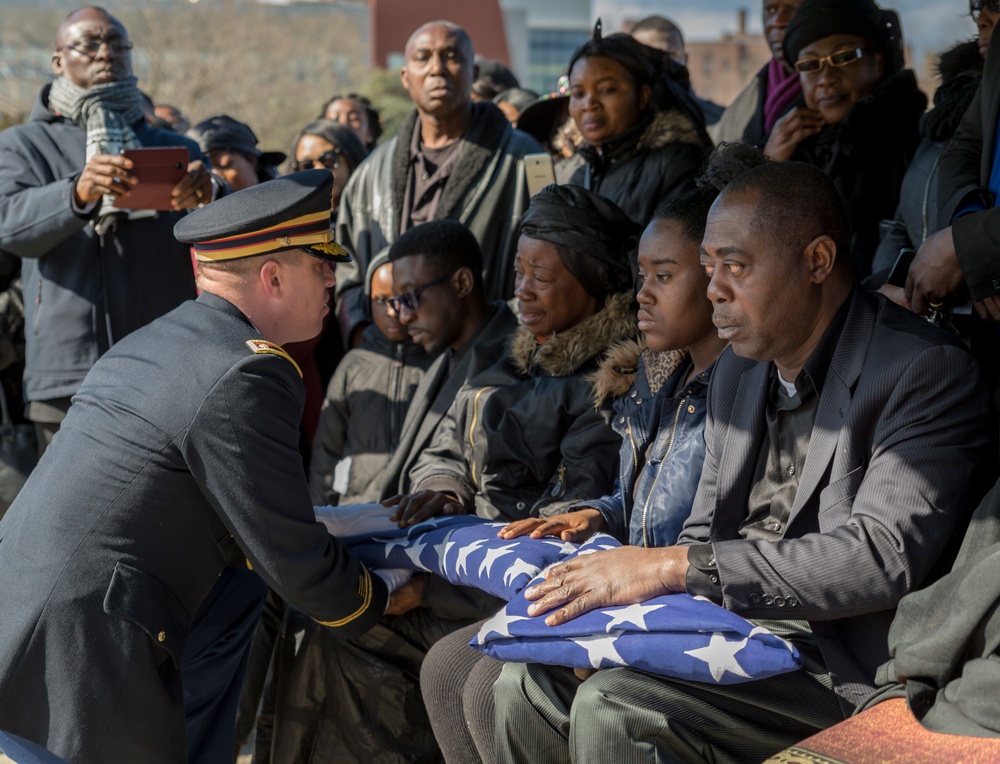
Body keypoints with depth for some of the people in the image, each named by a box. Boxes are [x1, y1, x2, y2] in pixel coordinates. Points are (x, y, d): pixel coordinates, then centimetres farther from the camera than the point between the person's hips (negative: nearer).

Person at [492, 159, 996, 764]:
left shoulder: (929, 373, -13)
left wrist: (675, 566, -26)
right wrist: (626, 573, -6)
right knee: (530, 680, -8)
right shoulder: (737, 373, 14)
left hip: (840, 667, -8)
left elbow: (882, 558, -24)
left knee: (615, 707, -25)